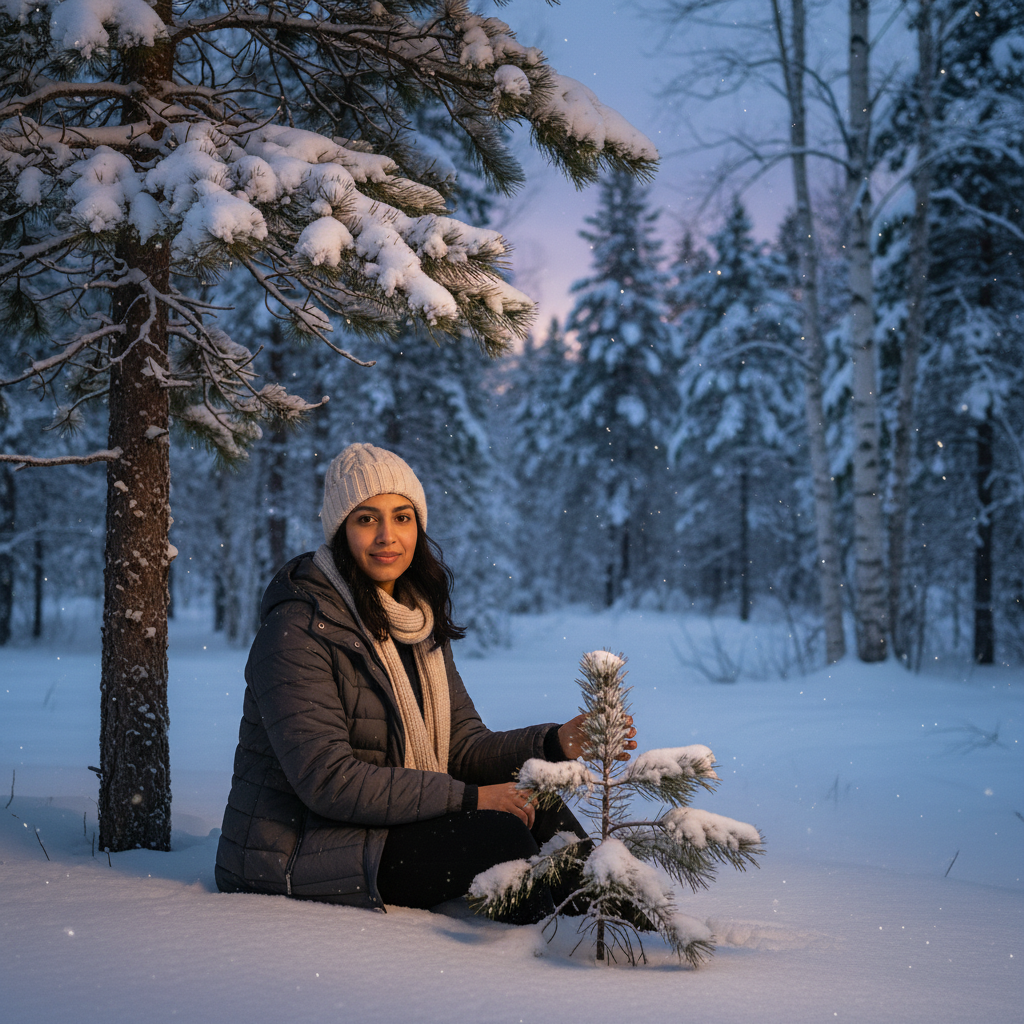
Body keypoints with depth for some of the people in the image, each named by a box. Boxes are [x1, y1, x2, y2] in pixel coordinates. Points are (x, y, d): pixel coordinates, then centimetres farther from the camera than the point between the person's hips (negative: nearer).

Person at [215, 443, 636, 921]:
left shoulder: (418, 621, 9)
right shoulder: (297, 630, -18)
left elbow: (462, 746, 7)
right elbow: (327, 779, -24)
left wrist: (554, 742, -12)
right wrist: (468, 797, -23)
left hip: (393, 822, 8)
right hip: (294, 853, -8)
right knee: (496, 834, -21)